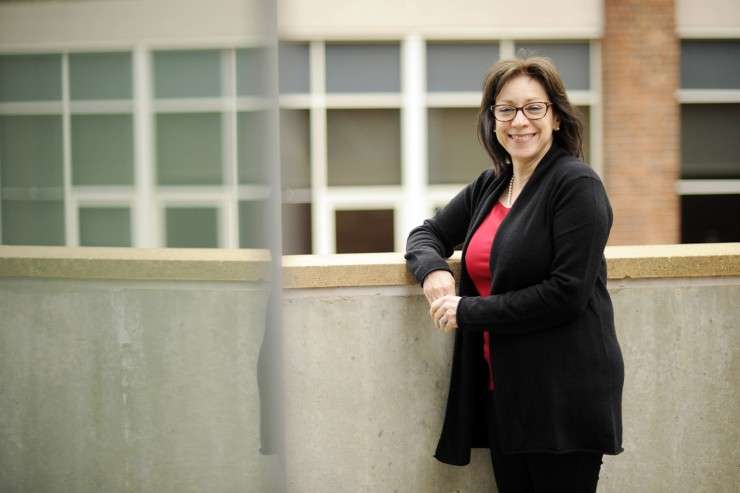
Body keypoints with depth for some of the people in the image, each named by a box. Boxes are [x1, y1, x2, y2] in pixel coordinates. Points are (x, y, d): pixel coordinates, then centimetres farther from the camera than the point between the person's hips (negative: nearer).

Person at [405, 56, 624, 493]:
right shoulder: (490, 186, 12)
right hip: (501, 392, 7)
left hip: (564, 398, -7)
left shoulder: (577, 185, -10)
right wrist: (433, 269, -3)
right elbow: (427, 235, 22)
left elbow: (566, 293, -18)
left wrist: (469, 312, -13)